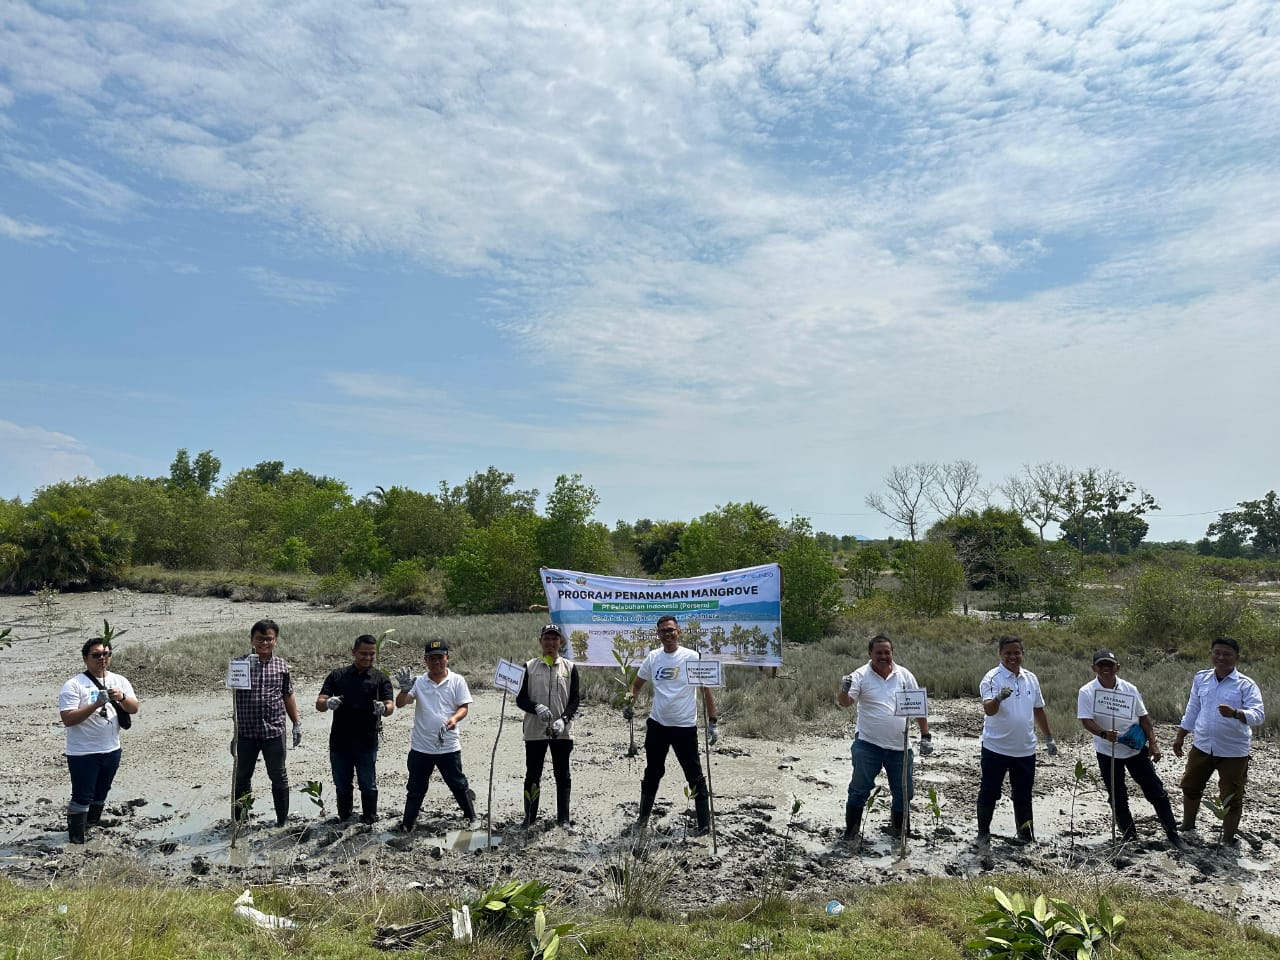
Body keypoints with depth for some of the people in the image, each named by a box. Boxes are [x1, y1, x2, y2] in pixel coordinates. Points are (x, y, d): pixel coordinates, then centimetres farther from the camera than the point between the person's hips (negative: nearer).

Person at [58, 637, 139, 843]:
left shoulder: (119, 681, 2)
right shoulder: (73, 685, -13)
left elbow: (134, 709, -3)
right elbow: (67, 719, -20)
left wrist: (122, 698, -24)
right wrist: (96, 705, -30)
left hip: (112, 750, 6)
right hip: (83, 753, -5)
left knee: (101, 793, 20)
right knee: (82, 797, -1)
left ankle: (93, 827, 38)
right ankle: (76, 837, 12)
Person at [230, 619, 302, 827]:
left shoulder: (281, 665, 3)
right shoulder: (241, 663, -3)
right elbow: (233, 694, -5)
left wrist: (297, 723, 12)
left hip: (274, 730, 1)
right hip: (246, 731, -1)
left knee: (279, 777, 10)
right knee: (242, 778, 10)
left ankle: (282, 821, 22)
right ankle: (239, 821, 25)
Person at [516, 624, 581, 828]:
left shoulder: (570, 668, 4)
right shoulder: (530, 667, 3)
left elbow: (574, 699, 1)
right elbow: (520, 698, 2)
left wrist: (563, 719, -15)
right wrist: (536, 707, -18)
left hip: (562, 731, 0)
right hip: (535, 730, 0)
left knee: (562, 775, 6)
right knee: (532, 775, 7)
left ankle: (563, 818, 15)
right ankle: (529, 818, 20)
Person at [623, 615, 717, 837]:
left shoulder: (691, 657, -9)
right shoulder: (652, 657, 2)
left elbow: (706, 690, -6)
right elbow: (637, 683, 15)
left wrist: (712, 723, -9)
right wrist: (629, 702, -4)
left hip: (685, 726, -4)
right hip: (657, 724, 4)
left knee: (695, 776, 2)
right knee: (652, 773, 17)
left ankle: (704, 823, 13)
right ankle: (643, 818, 32)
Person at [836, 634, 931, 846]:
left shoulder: (904, 675, 2)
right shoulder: (861, 675, -7)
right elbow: (844, 702, -18)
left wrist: (925, 736, 5)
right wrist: (844, 690, -41)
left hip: (899, 747, 3)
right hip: (868, 744, -3)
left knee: (904, 792, 13)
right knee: (859, 790, 0)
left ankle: (898, 829, 35)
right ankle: (850, 833, 14)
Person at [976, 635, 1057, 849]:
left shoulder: (1031, 678, 6)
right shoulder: (992, 678, -13)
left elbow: (1039, 710, 18)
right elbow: (988, 710, -25)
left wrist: (1049, 738, 19)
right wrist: (999, 698, -46)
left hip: (1025, 749, 5)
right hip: (996, 749, -5)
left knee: (1023, 795, 16)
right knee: (989, 793, 3)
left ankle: (1025, 835, 30)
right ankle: (983, 835, 15)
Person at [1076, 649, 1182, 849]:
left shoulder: (1129, 689, -4)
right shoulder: (1087, 692, -12)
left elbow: (1144, 718, 3)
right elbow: (1086, 720, -19)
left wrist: (1153, 744, -3)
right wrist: (1103, 733, -36)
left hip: (1136, 748, 2)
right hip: (1107, 752, -2)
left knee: (1155, 791, 6)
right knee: (1117, 797, 9)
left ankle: (1172, 832, 20)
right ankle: (1128, 834, 25)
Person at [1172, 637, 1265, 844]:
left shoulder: (1246, 685, -11)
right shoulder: (1201, 678, 2)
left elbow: (1258, 715, -23)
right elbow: (1192, 710, 12)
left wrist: (1235, 713, -42)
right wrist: (1180, 737, 14)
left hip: (1234, 751, -4)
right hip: (1202, 746, 5)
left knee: (1231, 798, 5)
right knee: (1190, 787, 17)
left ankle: (1228, 841, 22)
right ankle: (1187, 827, 37)